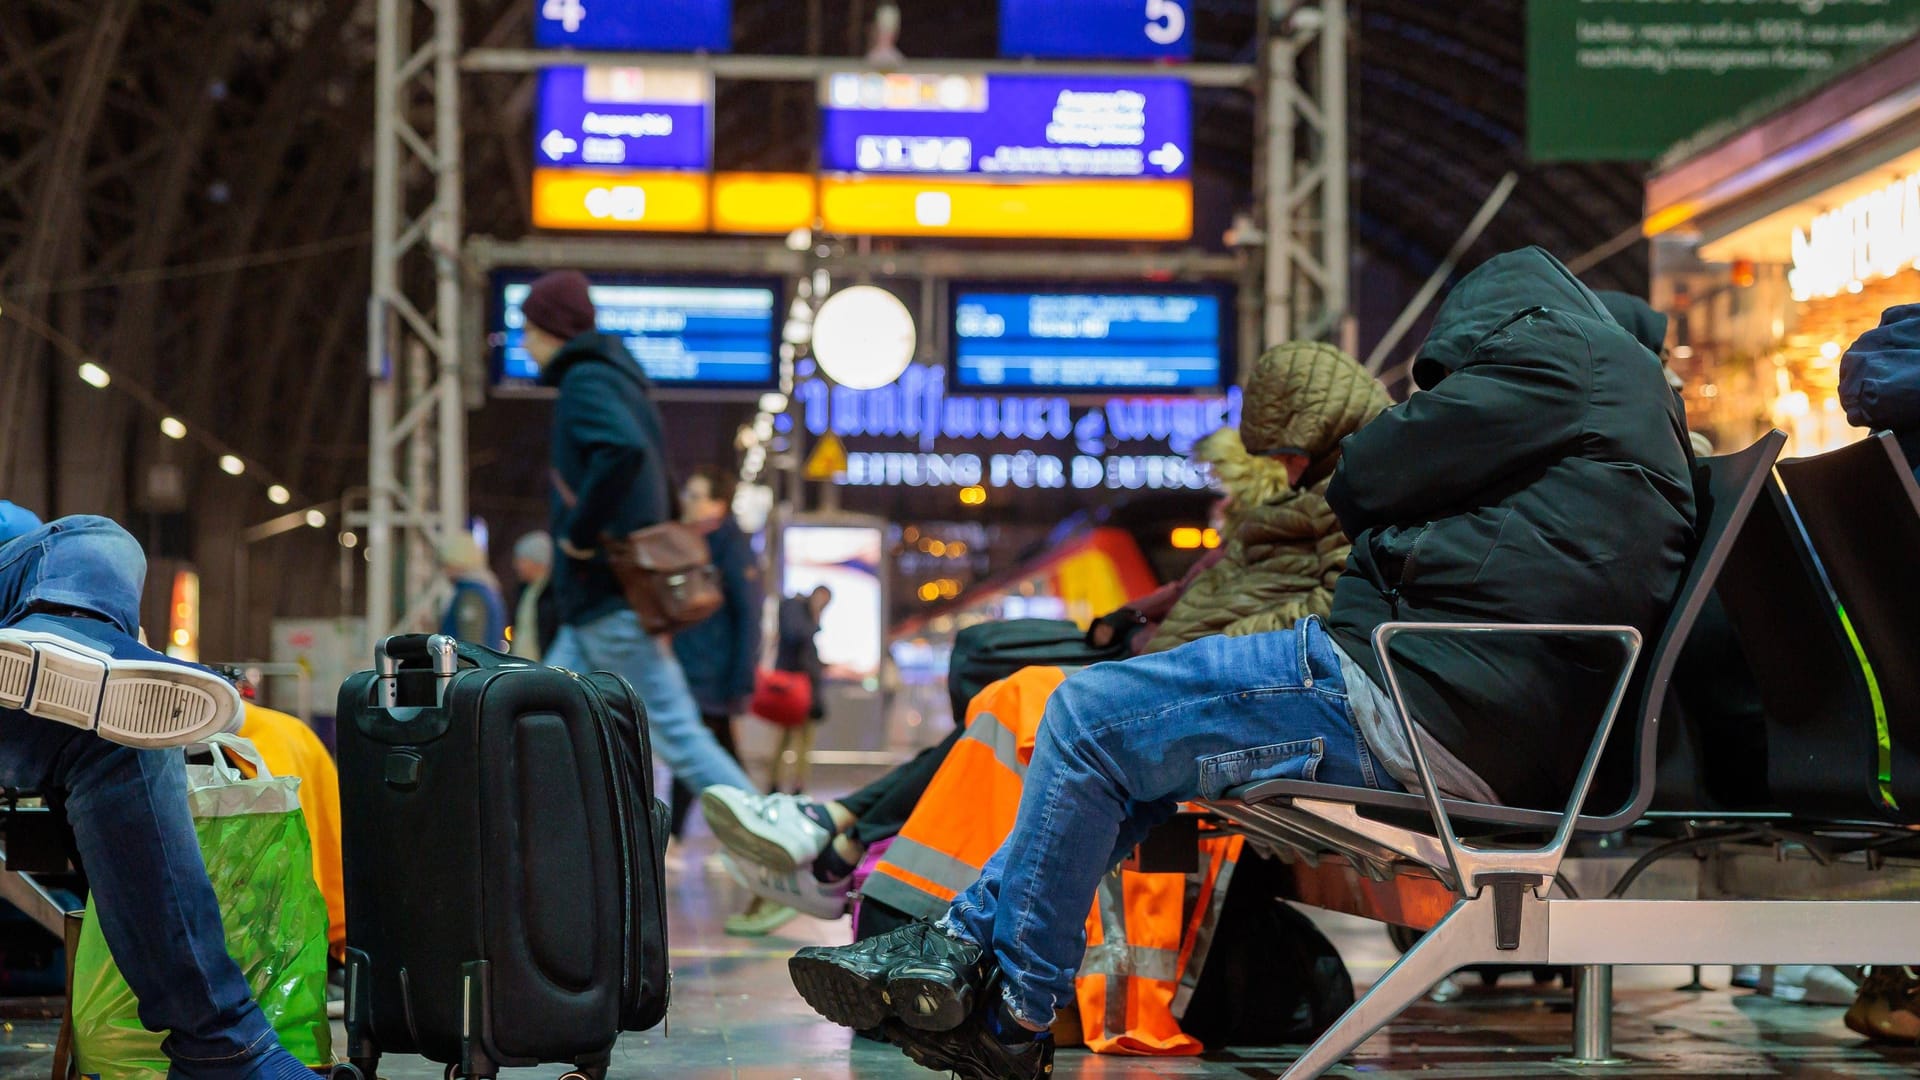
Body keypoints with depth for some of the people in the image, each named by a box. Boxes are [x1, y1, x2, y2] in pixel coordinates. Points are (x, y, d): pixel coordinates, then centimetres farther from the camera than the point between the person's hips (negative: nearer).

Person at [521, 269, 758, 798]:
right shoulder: (621, 380, 18)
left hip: (611, 603, -10)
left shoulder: (585, 382, -12)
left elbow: (623, 450, -32)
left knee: (674, 731, -9)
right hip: (598, 601, 10)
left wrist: (581, 533, -22)